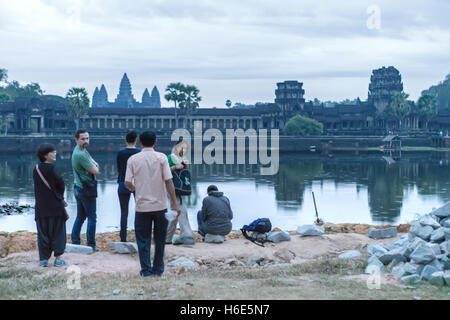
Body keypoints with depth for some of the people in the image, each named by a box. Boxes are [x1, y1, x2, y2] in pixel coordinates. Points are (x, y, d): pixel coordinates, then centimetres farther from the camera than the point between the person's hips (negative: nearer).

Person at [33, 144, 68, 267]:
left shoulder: (36, 170, 3)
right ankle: (58, 259, 9)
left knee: (43, 233, 11)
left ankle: (44, 259, 13)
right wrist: (61, 198, 12)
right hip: (55, 206, -5)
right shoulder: (52, 169, -15)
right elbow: (61, 186, -10)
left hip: (41, 207, 5)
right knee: (57, 232, 7)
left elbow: (39, 188, 10)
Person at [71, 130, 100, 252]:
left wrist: (94, 166, -10)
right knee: (92, 217, -1)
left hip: (78, 187, 10)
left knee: (80, 217, 14)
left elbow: (94, 163, 12)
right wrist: (95, 167, 2)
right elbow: (95, 171, -20)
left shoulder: (83, 150, 11)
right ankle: (91, 245, 4)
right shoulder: (80, 154, -22)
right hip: (86, 190, -10)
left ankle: (75, 243, 17)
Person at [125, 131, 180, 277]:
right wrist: (174, 204, -5)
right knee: (160, 239, 14)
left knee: (143, 240, 8)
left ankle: (146, 270, 7)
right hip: (160, 205, 0)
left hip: (142, 206, 0)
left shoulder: (133, 159, -2)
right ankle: (158, 269, 19)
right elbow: (168, 181, -8)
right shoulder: (161, 157, -4)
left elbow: (127, 183, -3)